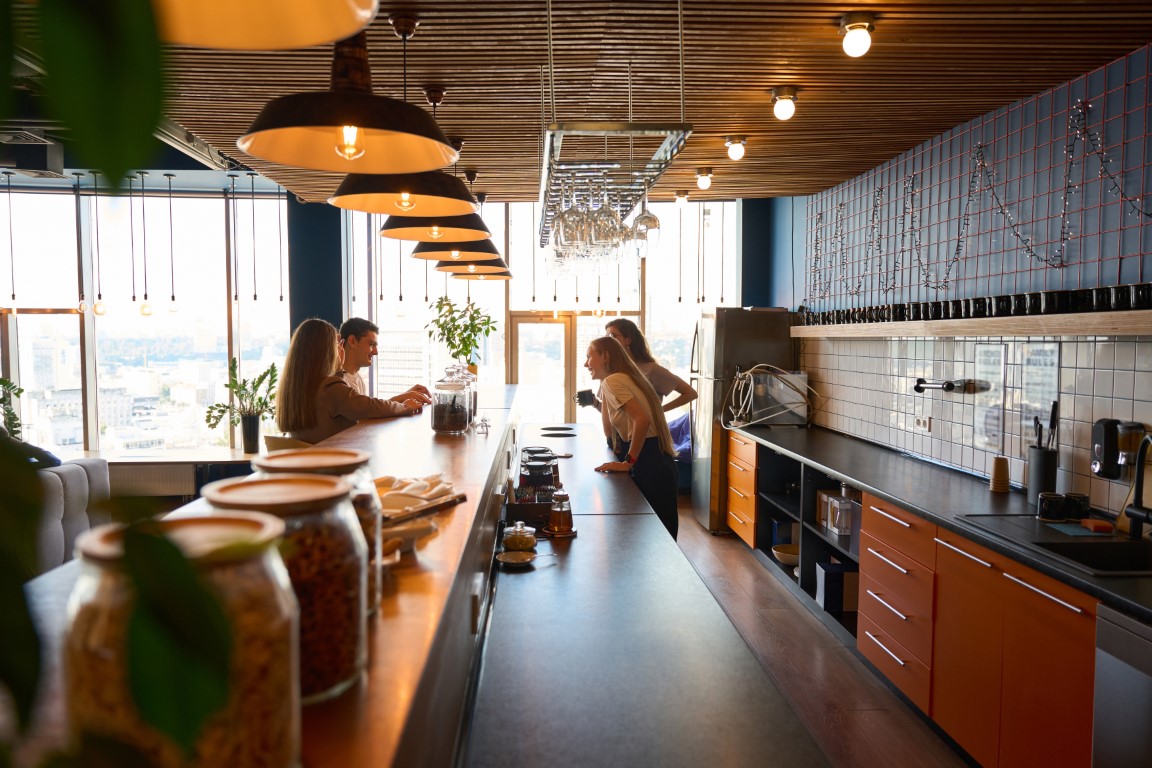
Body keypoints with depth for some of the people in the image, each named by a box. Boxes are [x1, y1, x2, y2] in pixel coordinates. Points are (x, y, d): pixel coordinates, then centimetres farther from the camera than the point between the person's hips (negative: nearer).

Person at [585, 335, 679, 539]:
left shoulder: (612, 380, -9)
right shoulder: (623, 379, 20)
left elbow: (642, 419, -24)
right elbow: (610, 434, 19)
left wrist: (629, 462, -18)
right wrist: (601, 401, 17)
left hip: (648, 465, -10)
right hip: (660, 463, 10)